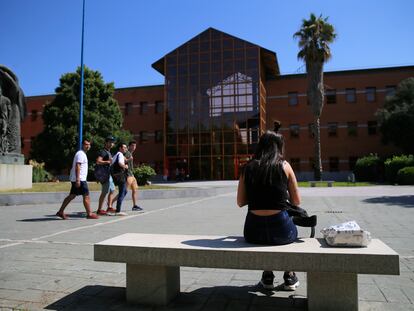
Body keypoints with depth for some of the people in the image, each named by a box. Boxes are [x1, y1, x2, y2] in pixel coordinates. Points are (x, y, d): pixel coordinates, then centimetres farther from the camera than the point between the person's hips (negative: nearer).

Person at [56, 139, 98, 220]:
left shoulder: (83, 154, 20)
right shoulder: (81, 154, -12)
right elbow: (77, 166, -20)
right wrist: (78, 180, -26)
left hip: (77, 179, 10)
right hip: (80, 179, -10)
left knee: (72, 196, 12)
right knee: (86, 196, -5)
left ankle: (60, 212, 16)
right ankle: (89, 214, 0)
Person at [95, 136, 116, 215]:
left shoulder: (109, 152, 18)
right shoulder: (103, 152, -13)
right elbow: (98, 161, -26)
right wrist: (107, 162, -23)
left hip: (109, 174, 11)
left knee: (112, 190, 16)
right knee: (104, 192, -8)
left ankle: (109, 207, 23)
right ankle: (99, 210, -3)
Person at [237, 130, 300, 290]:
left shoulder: (248, 167, 4)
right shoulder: (284, 166, -1)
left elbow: (240, 202, 8)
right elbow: (296, 202, 5)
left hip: (253, 233, 2)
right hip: (281, 230, -1)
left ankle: (267, 277, 39)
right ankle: (289, 277, 37)